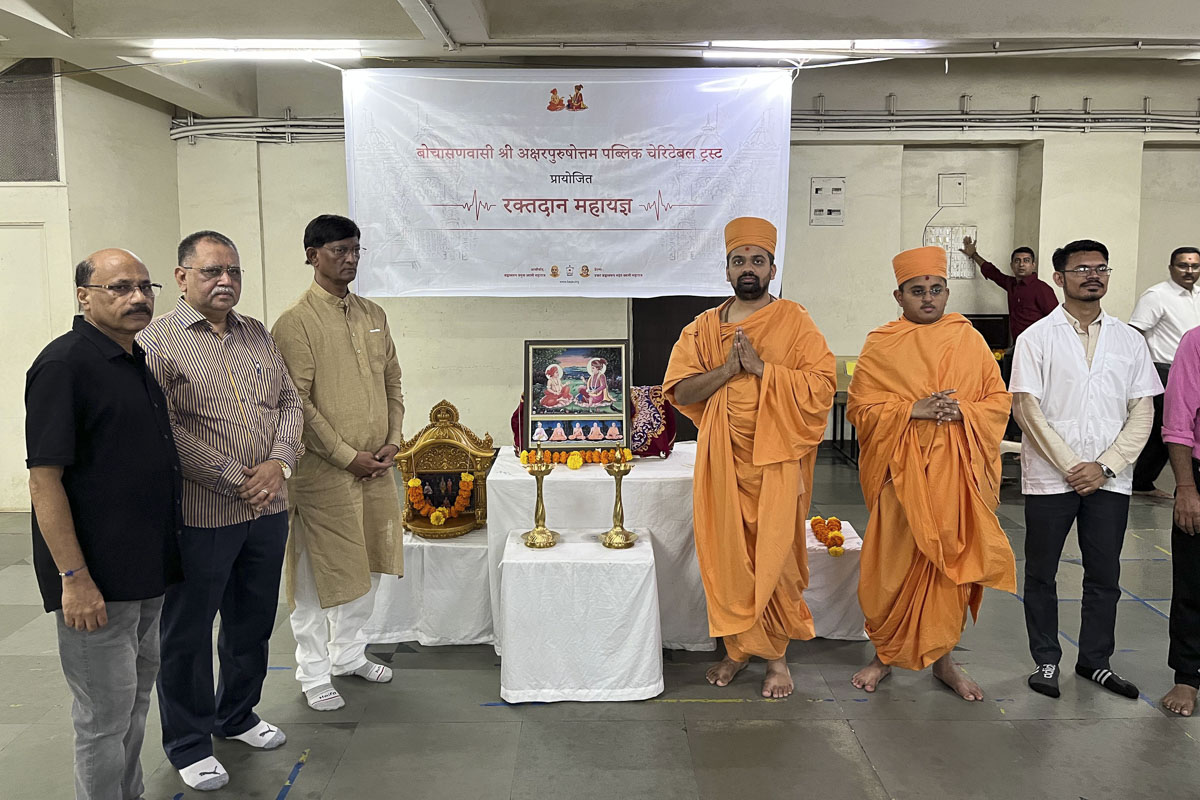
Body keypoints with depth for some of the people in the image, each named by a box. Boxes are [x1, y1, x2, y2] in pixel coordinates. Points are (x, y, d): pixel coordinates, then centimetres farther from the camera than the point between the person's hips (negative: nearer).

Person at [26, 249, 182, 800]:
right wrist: (73, 578, -21)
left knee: (136, 698, 21)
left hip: (147, 572, 9)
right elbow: (44, 478, -19)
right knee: (104, 715, 4)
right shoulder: (64, 363, -16)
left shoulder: (138, 361, 10)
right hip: (96, 581, -9)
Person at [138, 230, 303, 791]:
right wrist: (236, 481, -17)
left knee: (252, 623, 19)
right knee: (187, 633, 9)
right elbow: (168, 431, -16)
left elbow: (289, 404, 9)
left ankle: (238, 716, 39)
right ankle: (188, 743, 27)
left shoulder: (257, 335, 10)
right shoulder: (156, 341, -8)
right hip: (199, 516, -6)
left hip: (266, 510, 6)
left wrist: (278, 464, -9)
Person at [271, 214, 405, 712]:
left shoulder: (373, 315, 10)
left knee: (368, 568, 17)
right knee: (319, 574, 4)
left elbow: (393, 383, 14)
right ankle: (314, 674, 20)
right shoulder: (296, 322, -11)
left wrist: (393, 441, 1)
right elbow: (298, 404, -15)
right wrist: (348, 456, -16)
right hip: (324, 471, -7)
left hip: (376, 467, 7)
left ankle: (349, 653, 35)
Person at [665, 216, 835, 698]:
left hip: (776, 459, -2)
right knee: (726, 556, 7)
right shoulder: (703, 327, 8)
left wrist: (761, 367, -17)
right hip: (722, 459, 3)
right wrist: (728, 369, -14)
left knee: (773, 557, 1)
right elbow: (679, 391, 0)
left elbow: (821, 385, -9)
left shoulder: (793, 320, 1)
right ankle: (738, 647, 23)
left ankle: (776, 654, 17)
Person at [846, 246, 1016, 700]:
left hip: (958, 473, 2)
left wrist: (963, 412, -12)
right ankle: (884, 656, 22)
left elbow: (999, 401, 8)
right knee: (894, 565, 2)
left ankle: (943, 660, 23)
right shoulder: (881, 346, 2)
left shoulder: (969, 341, 8)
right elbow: (860, 407, -2)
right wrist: (912, 409, -15)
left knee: (953, 563, 6)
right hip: (903, 472, -2)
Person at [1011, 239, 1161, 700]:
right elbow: (1027, 409, -8)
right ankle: (1046, 661, 22)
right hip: (1050, 477, -2)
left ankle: (1095, 660, 28)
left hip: (1110, 479, 3)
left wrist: (1105, 466, -8)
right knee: (1041, 574, 7)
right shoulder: (1037, 338, -2)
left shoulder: (1129, 340, 7)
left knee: (1105, 575, 11)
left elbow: (1143, 412, 4)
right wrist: (1070, 465, -12)